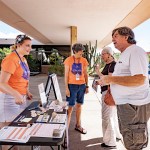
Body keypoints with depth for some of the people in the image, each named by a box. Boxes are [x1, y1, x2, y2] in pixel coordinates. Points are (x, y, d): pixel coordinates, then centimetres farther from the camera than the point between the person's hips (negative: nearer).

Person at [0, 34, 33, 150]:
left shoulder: (23, 59, 10)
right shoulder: (11, 59, -17)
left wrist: (27, 92, 10)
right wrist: (16, 95, -33)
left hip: (20, 97, 9)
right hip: (10, 98, -9)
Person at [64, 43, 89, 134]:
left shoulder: (84, 60, 4)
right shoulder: (69, 60, -5)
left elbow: (85, 74, 10)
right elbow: (66, 75, -5)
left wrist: (87, 86, 7)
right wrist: (66, 88, -10)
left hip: (82, 85, 4)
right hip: (72, 85, -4)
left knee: (79, 105, 13)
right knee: (70, 106, -1)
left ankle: (78, 125, 25)